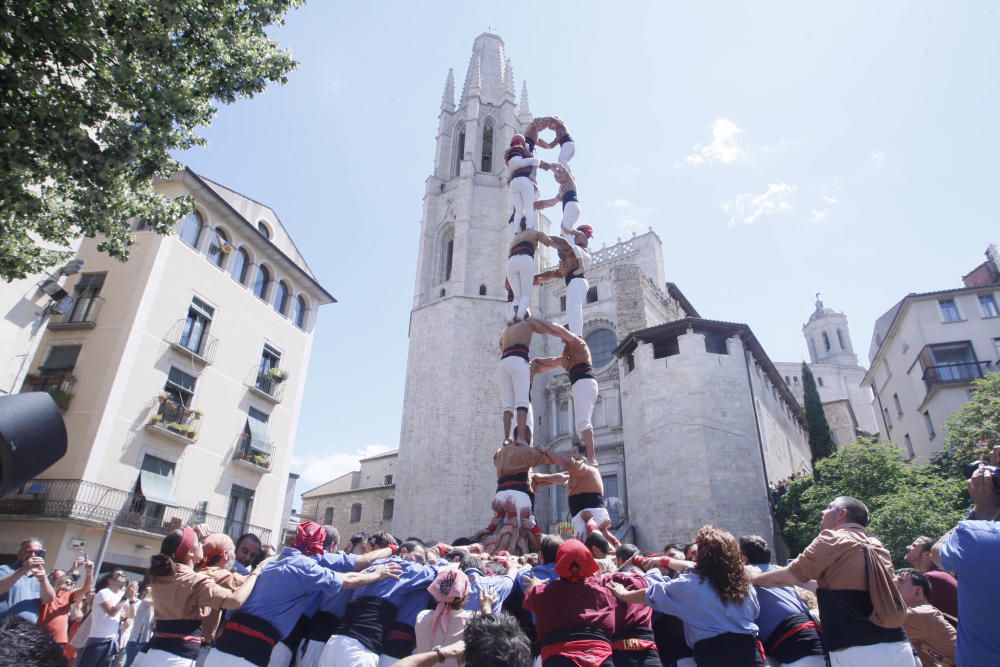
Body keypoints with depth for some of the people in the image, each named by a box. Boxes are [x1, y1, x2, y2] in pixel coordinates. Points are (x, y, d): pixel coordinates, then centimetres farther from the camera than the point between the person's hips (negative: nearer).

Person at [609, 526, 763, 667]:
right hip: (748, 650, 4)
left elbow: (652, 595, 5)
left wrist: (624, 594, 22)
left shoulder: (690, 584, -5)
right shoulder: (743, 583, 5)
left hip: (713, 653, -4)